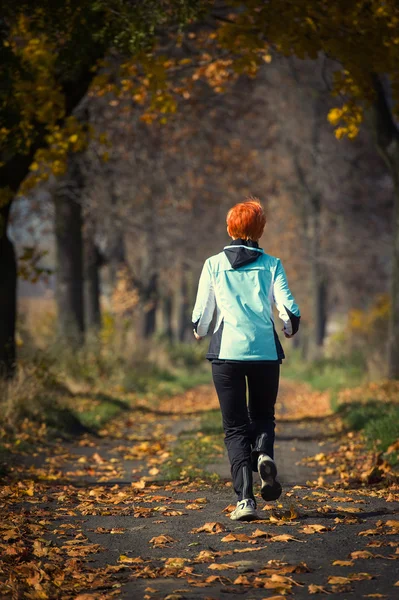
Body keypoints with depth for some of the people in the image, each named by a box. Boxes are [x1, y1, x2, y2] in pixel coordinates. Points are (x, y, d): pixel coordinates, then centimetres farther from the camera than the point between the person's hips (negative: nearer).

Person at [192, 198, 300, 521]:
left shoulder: (214, 265, 5)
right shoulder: (272, 264, 5)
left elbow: (201, 314, 6)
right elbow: (289, 308, -1)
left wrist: (199, 332, 29)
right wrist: (290, 328, 22)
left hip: (227, 351, -1)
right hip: (266, 351, 1)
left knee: (235, 427, 4)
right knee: (263, 415, 20)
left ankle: (245, 498, -10)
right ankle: (264, 454, -14)